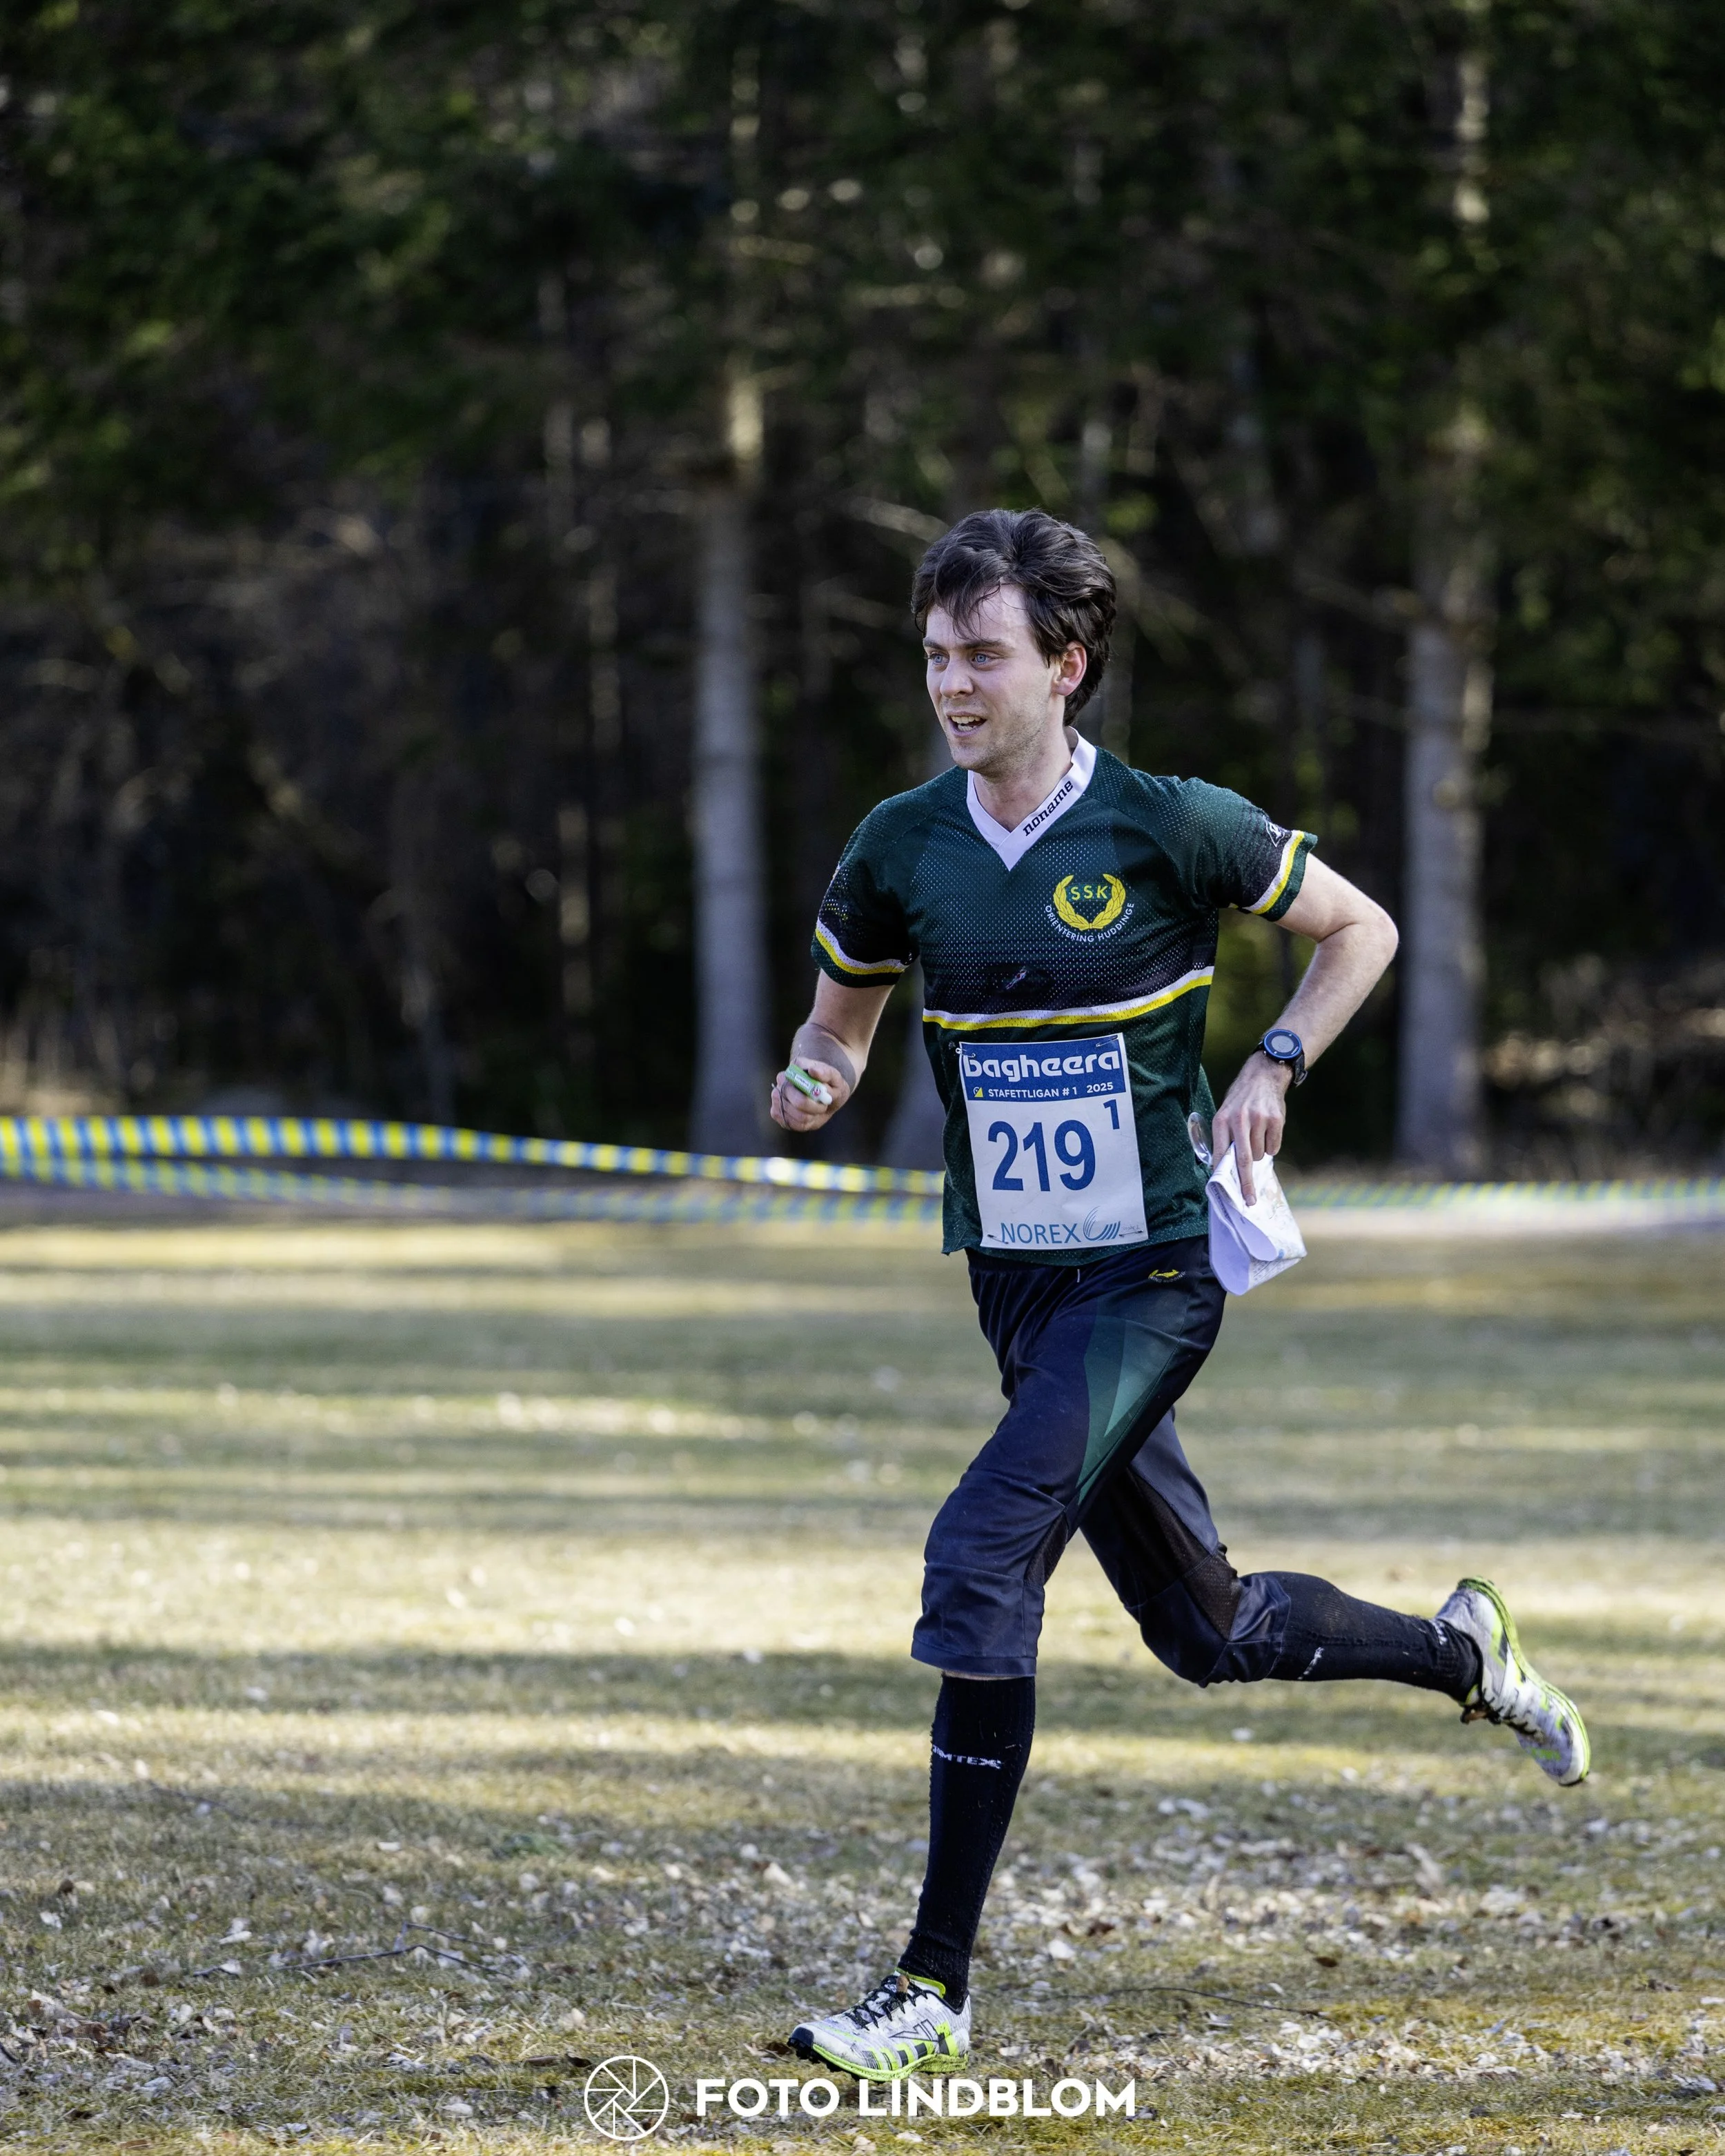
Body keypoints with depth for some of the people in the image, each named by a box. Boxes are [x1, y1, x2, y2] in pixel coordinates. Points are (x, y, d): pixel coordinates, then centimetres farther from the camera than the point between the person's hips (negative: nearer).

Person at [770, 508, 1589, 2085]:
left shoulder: (1171, 827, -10)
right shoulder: (900, 850, 1)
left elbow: (1360, 929, 5)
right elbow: (842, 1018, 15)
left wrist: (1274, 1069, -10)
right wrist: (815, 1081, -8)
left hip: (1154, 1274, -5)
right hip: (1019, 1286, 5)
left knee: (981, 1558, -21)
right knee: (1207, 1631, 11)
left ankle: (938, 1987, -16)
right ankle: (1459, 1655, 41)